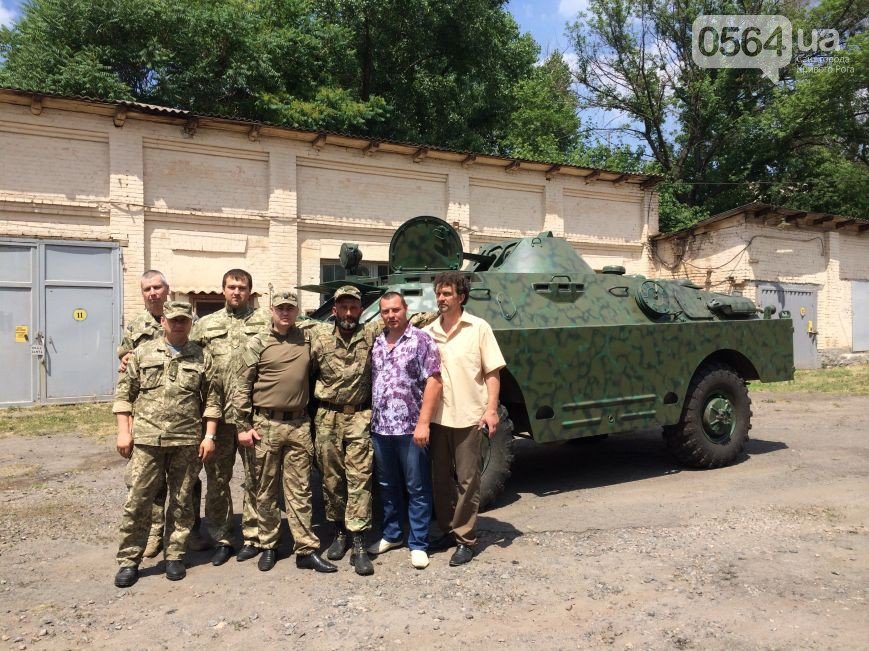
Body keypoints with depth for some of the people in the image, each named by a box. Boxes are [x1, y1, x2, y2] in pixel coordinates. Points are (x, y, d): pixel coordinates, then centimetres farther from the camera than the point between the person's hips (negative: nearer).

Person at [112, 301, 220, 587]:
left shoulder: (202, 357, 6)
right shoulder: (143, 352, 6)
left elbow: (212, 399, 6)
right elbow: (124, 393, 6)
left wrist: (209, 436, 0)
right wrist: (124, 431, 0)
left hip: (187, 442, 0)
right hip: (146, 439, 0)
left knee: (182, 502, 9)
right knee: (137, 501, 3)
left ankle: (175, 556, 23)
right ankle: (129, 560, 16)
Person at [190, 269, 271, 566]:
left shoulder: (265, 320, 4)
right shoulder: (205, 324, 11)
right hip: (217, 413, 2)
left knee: (254, 478, 7)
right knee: (217, 478, 9)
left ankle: (252, 536, 20)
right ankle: (222, 539, 22)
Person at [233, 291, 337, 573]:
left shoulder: (308, 340, 6)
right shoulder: (257, 343, 0)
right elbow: (242, 387, 0)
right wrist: (243, 427, -4)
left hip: (299, 425, 2)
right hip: (266, 425, -1)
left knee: (300, 490, 5)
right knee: (266, 490, 9)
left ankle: (306, 550, 9)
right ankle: (268, 547, 23)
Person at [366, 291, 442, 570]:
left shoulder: (421, 340, -7)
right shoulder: (376, 343, 11)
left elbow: (433, 382, -13)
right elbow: (371, 382, 15)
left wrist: (423, 422, -18)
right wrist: (370, 419, 8)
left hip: (410, 428, -5)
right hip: (380, 428, 6)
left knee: (417, 489, 4)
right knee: (387, 486, 17)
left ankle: (418, 544, 15)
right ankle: (391, 535, 32)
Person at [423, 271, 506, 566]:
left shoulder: (479, 328, -3)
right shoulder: (428, 332, 6)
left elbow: (492, 373, -2)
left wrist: (491, 409, -11)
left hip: (467, 417, -4)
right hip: (436, 417, 4)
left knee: (467, 480, 4)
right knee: (441, 478, 13)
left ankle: (465, 539, 16)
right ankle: (447, 531, 29)